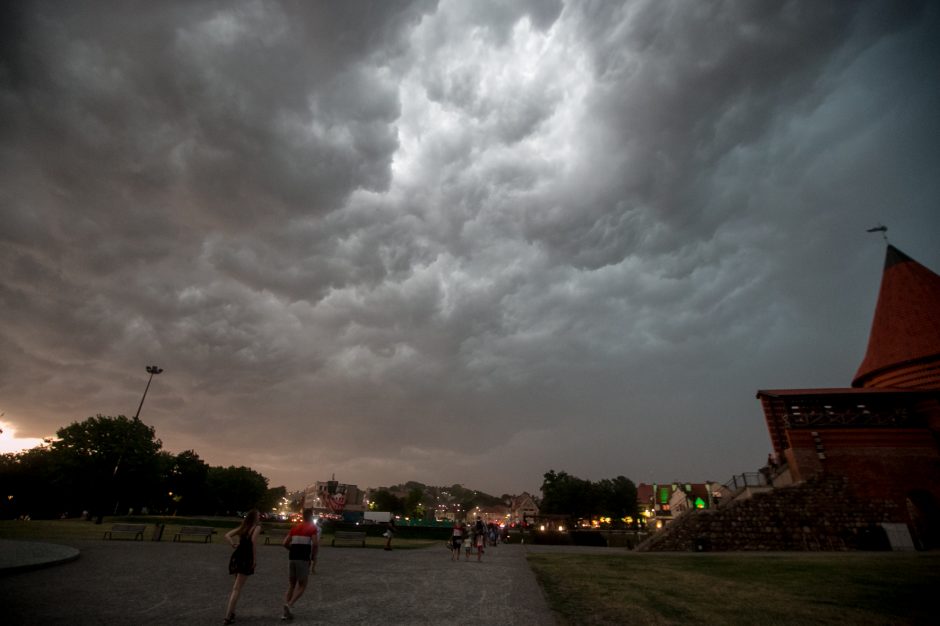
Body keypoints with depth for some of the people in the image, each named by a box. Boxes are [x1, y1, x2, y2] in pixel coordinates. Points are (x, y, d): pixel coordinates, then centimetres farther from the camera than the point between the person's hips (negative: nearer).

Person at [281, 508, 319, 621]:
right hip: (304, 559, -5)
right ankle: (289, 604, -13)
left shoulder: (295, 527, 14)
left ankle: (286, 612, 13)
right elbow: (315, 544, -13)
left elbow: (285, 543, 11)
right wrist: (313, 560, -1)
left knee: (291, 585, 18)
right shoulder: (313, 528, -2)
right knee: (302, 586, 8)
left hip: (292, 558, 5)